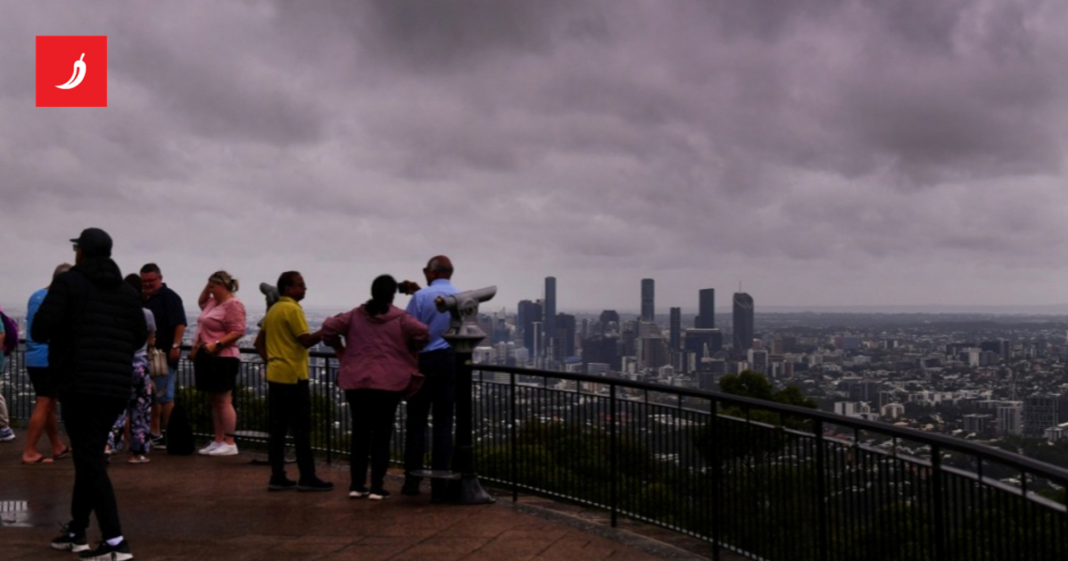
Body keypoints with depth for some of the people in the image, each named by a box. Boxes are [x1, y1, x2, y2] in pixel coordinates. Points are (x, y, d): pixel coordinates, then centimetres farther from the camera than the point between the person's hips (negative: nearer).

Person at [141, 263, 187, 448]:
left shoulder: (169, 297, -8)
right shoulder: (143, 299, 17)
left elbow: (180, 324, -17)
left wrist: (175, 346, -23)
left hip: (165, 354, -9)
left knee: (164, 395, -5)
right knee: (151, 395, 13)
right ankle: (154, 433, 21)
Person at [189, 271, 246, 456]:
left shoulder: (233, 304, -12)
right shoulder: (213, 302, 16)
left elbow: (237, 331, -20)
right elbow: (201, 301, 39)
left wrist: (217, 344, -27)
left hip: (222, 359, -10)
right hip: (208, 358, 10)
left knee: (223, 401, -8)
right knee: (215, 401, 10)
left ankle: (230, 443, -6)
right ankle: (218, 441, 14)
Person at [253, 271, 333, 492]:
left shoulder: (273, 310, 14)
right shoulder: (293, 309, -12)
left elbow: (259, 342, 18)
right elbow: (306, 340, -17)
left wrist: (269, 360, 15)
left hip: (275, 375, 8)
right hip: (293, 376, -8)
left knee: (277, 428, 8)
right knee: (301, 429, -3)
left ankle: (277, 477, 10)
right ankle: (307, 478, 0)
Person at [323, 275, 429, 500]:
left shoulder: (355, 315, 6)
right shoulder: (400, 318, -2)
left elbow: (329, 327, -3)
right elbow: (423, 332, -15)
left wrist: (340, 349, 10)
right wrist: (410, 350, 2)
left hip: (356, 383, 3)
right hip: (388, 384, -3)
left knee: (359, 433, 11)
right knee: (382, 434, 3)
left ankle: (356, 485, 12)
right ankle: (377, 487, 2)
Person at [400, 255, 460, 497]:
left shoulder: (421, 297, -8)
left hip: (425, 360, -3)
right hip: (451, 360, 3)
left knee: (416, 420, 5)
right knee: (444, 421, 5)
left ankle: (412, 480, 7)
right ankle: (439, 484, 4)